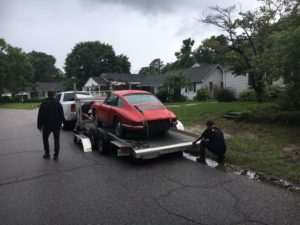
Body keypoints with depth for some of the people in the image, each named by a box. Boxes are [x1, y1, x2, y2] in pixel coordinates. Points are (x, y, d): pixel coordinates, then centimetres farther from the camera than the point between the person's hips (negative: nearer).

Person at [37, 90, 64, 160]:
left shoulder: (44, 103, -4)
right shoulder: (58, 103, 1)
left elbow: (40, 116, -3)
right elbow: (62, 115, 5)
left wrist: (39, 126, 3)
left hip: (47, 125, -1)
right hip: (57, 125, 1)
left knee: (45, 138, 18)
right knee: (56, 139, 7)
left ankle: (47, 154, 20)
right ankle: (56, 155, 4)